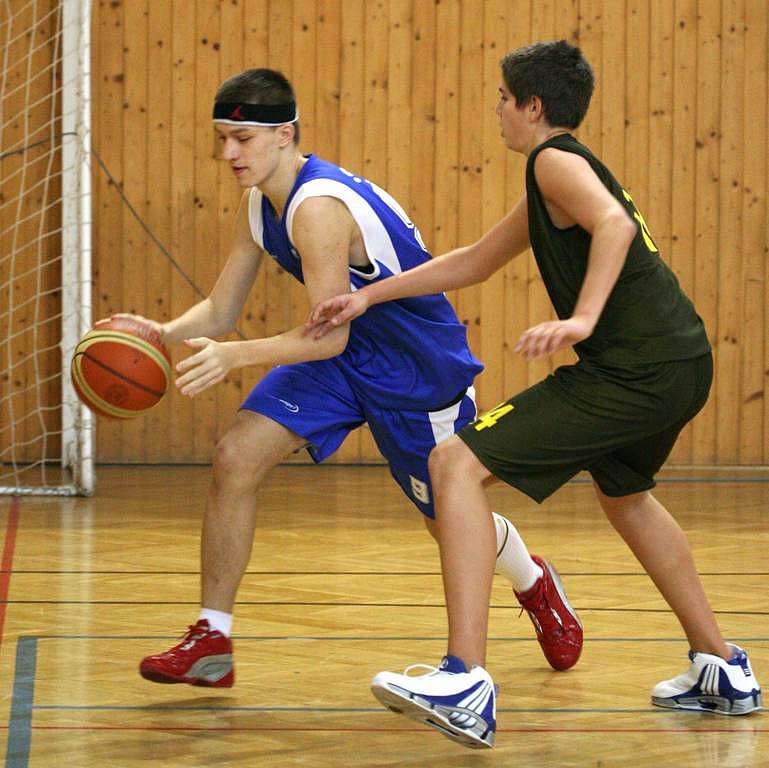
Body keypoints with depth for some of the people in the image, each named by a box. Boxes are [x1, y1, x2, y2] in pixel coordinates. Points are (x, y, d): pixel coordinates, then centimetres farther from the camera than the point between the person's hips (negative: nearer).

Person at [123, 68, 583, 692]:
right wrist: (165, 333, -22)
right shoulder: (260, 204, -4)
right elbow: (221, 310, -1)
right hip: (345, 353, 7)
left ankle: (537, 584, 47)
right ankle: (212, 642, -8)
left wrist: (234, 356, -45)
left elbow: (329, 335, -33)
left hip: (420, 369, -7)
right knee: (236, 457, -13)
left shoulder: (319, 207, -31)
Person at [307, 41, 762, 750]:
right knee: (622, 492, 38)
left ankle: (467, 683, -25)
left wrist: (582, 320, -36)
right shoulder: (564, 170, 25)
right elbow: (475, 262, 31)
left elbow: (616, 224, -26)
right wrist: (369, 296, 28)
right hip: (682, 363, 10)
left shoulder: (555, 162, -4)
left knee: (455, 465, -13)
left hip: (633, 371, -10)